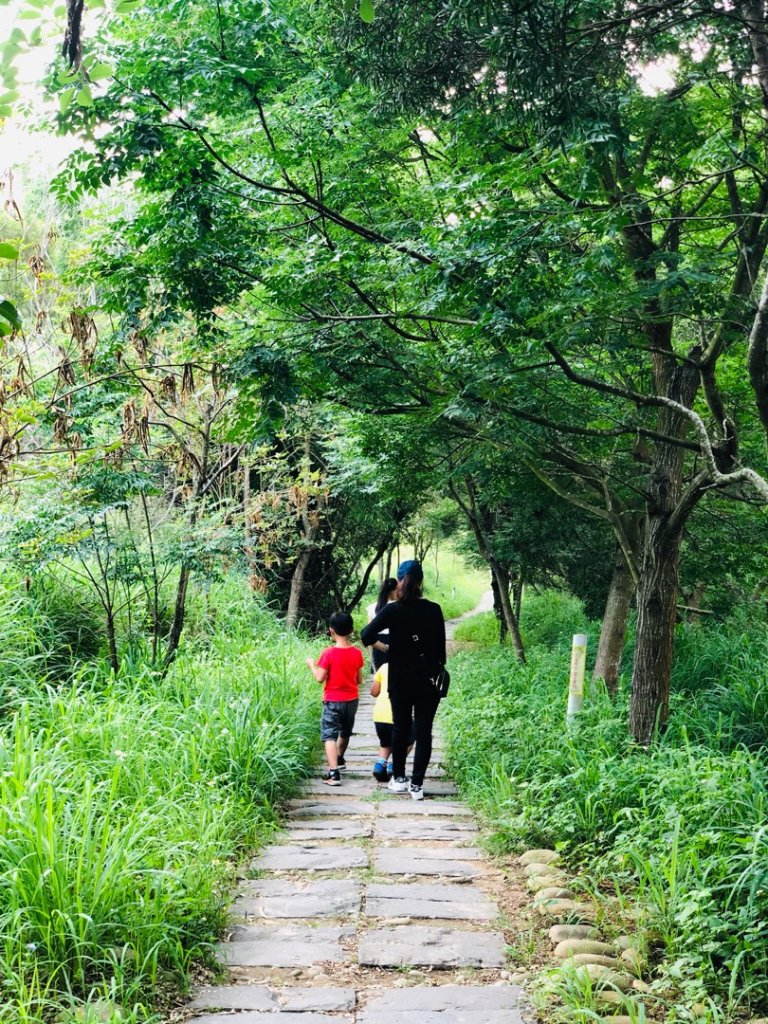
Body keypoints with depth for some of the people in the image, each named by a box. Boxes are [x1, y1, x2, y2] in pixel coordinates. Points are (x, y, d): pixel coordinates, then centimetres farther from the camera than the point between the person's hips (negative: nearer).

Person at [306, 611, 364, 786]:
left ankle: (334, 773, -20)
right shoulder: (357, 653, -4)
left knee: (329, 734, -6)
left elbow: (320, 678, -16)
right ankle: (338, 760, 48)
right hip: (352, 699, 5)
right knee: (345, 732, 25)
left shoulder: (329, 653, -17)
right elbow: (359, 679, 3)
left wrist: (311, 664, 1)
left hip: (333, 700, -5)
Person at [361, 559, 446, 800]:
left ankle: (399, 778, 23)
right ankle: (417, 784, 2)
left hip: (400, 681, 0)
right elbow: (441, 648, 2)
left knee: (400, 729, 16)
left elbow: (366, 637, -17)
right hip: (428, 681, 0)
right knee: (424, 731, 4)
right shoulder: (434, 610, -4)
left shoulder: (393, 610, -9)